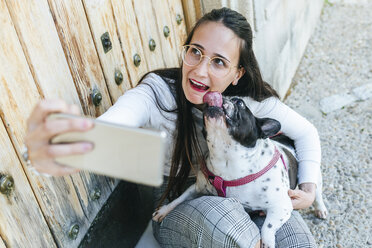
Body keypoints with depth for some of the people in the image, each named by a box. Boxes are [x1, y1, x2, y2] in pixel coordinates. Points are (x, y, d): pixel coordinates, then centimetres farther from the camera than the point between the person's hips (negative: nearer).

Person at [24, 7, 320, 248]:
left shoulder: (251, 99, -15)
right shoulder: (157, 94, -25)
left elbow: (306, 132, 1)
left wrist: (309, 187, -15)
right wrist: (48, 150, -69)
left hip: (237, 195, 3)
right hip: (176, 208, -2)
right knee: (226, 220, -36)